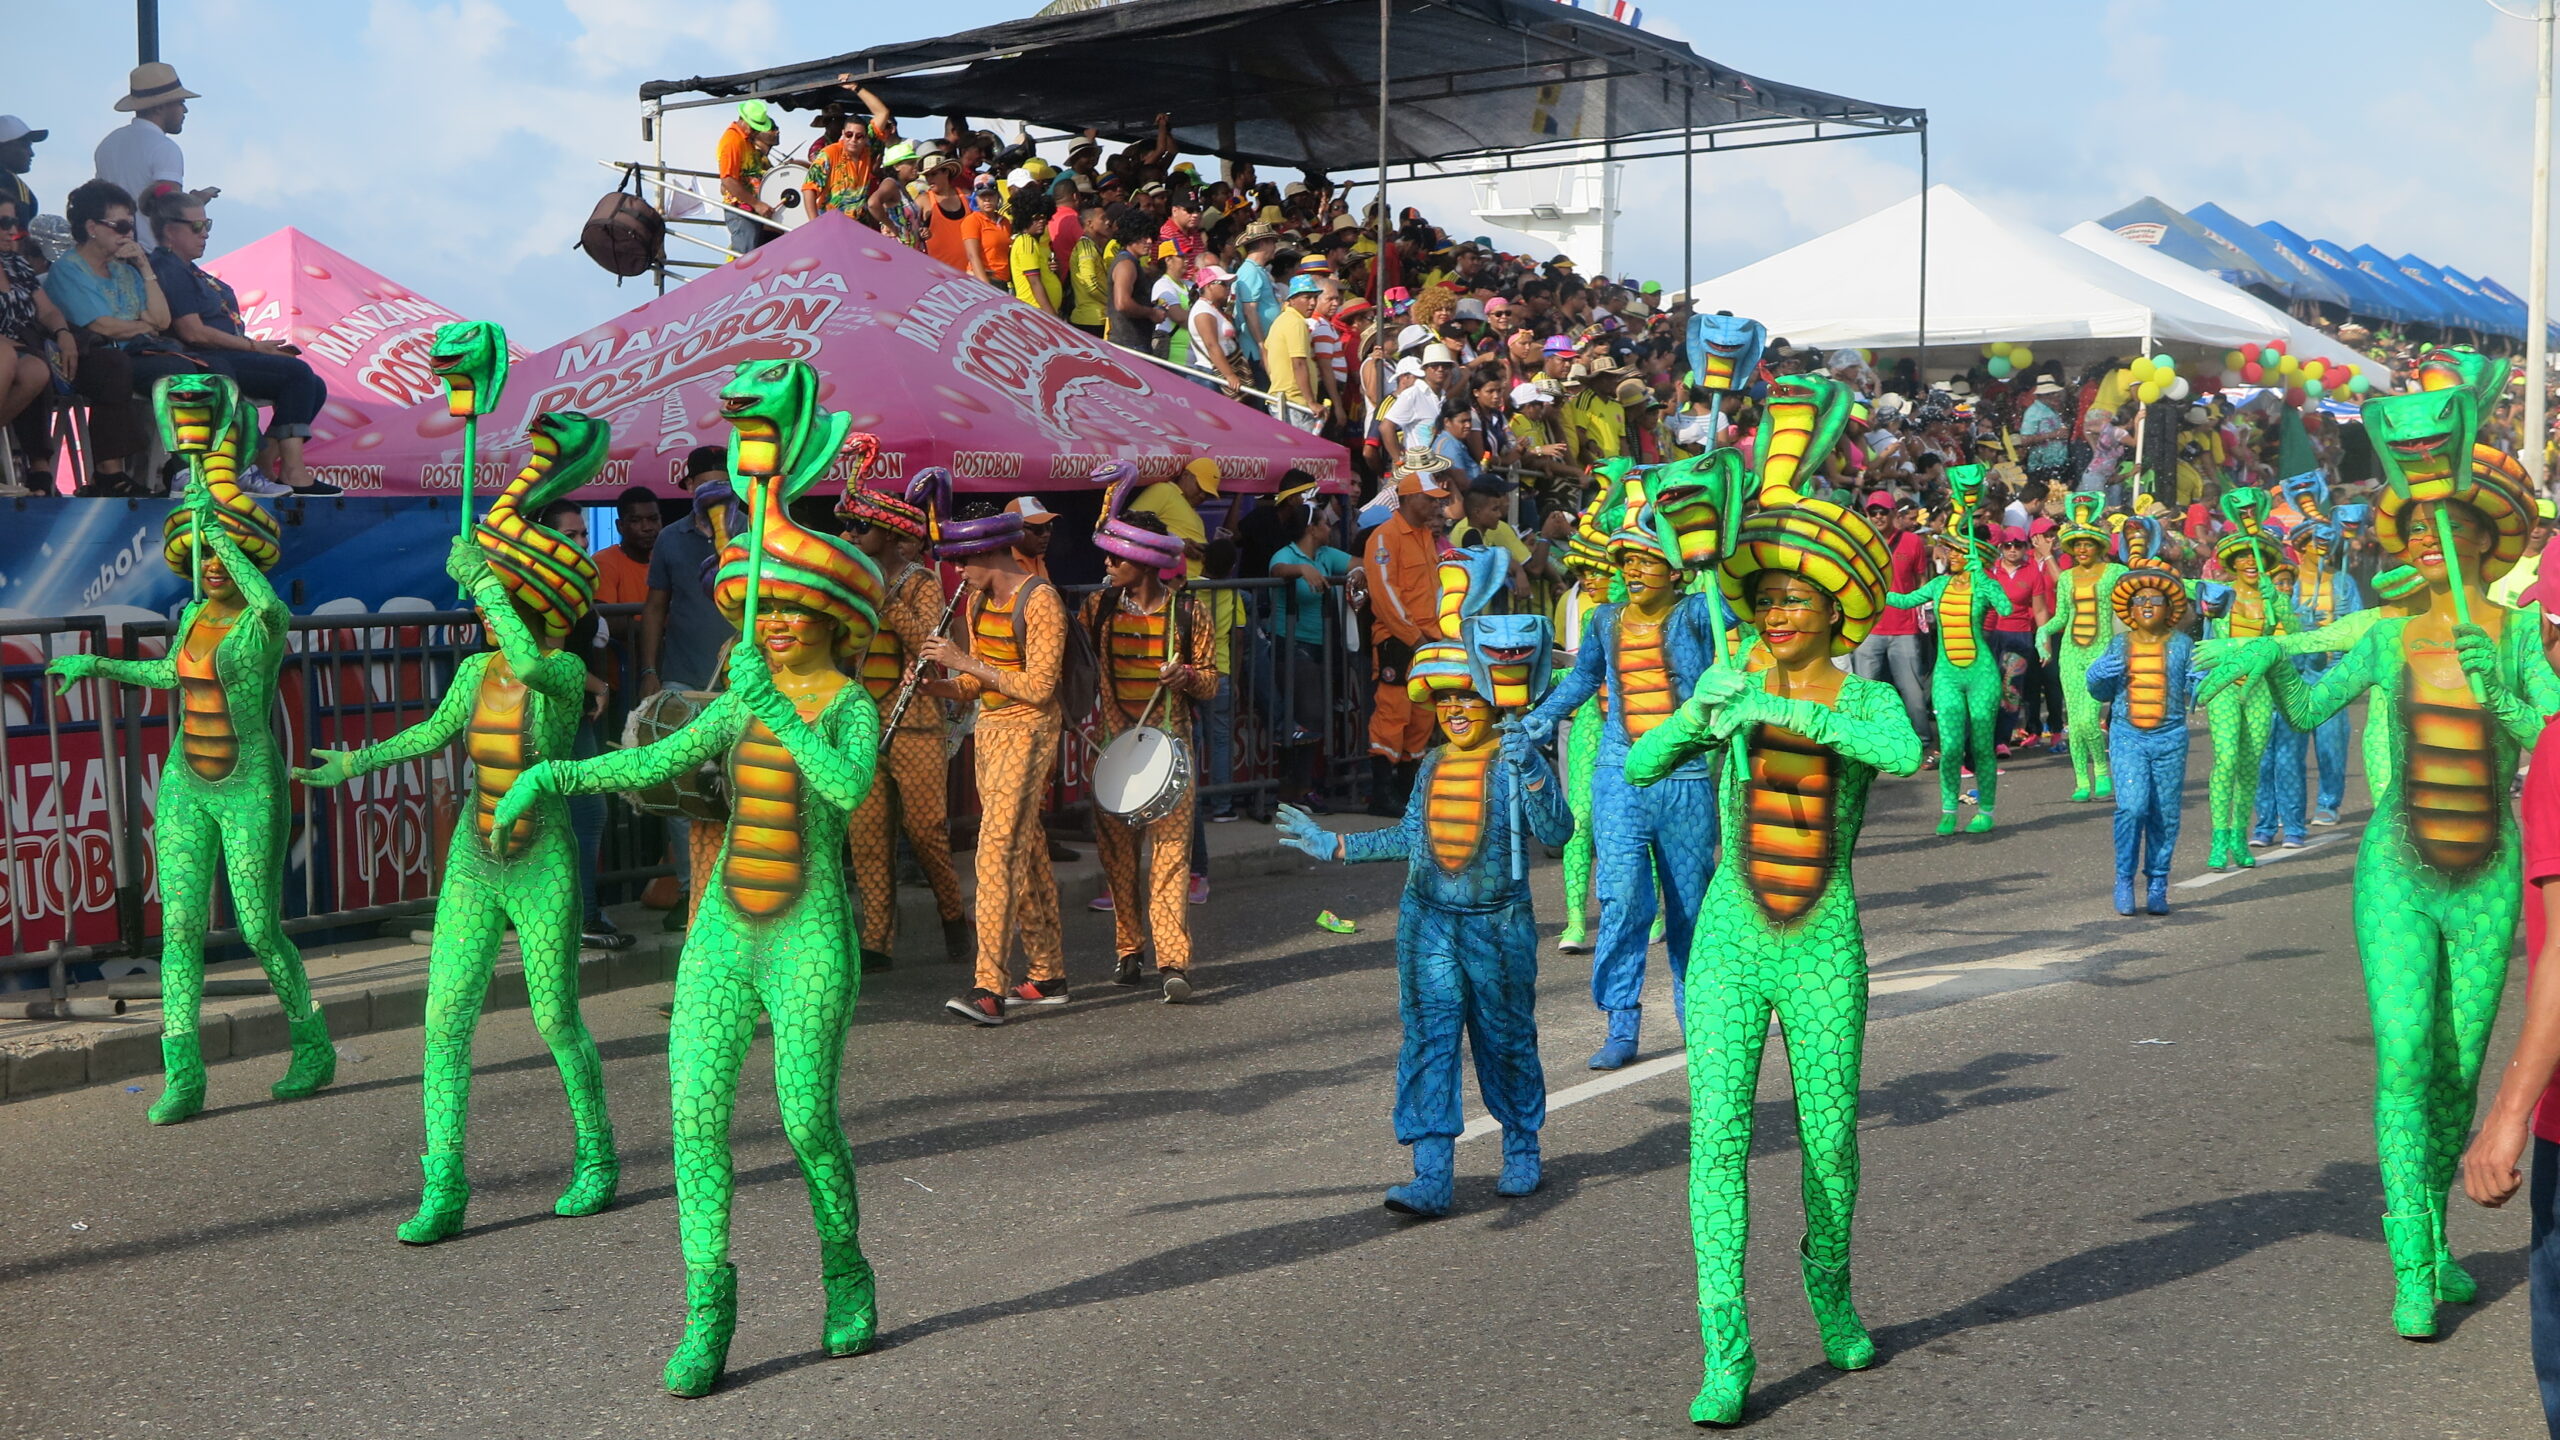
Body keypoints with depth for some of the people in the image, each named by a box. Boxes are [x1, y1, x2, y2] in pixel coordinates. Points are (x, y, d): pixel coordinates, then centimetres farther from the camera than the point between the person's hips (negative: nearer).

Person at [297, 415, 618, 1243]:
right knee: (445, 1024, 0)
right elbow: (436, 733, 22)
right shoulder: (476, 671, 4)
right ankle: (443, 1191, 4)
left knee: (557, 1022, 4)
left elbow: (529, 664, -37)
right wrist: (358, 762, 24)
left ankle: (596, 1157, 26)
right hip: (473, 867, 6)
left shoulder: (568, 670, -13)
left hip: (545, 870, -6)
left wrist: (483, 579, -30)